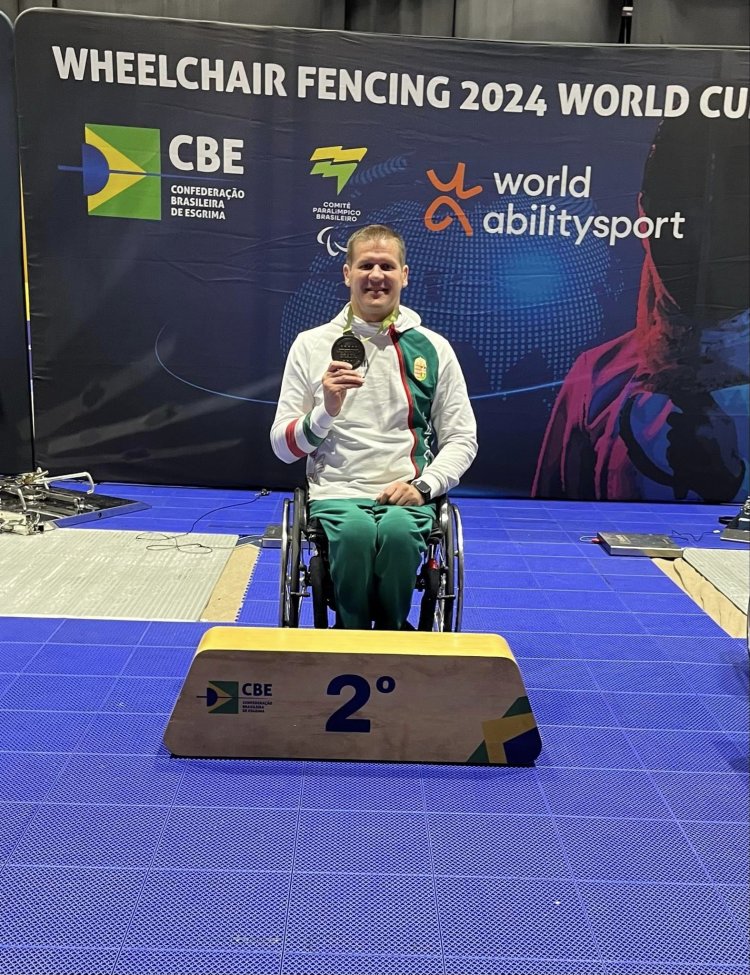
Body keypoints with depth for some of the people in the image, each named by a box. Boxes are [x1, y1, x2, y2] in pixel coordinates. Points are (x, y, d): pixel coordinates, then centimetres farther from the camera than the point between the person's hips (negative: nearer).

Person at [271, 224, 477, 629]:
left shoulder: (434, 348, 8)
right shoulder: (311, 344, 7)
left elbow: (462, 438, 10)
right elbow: (282, 447, 6)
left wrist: (423, 486, -8)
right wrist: (326, 411, -13)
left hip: (406, 494, 1)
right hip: (336, 492, 0)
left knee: (398, 529, -33)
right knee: (355, 529, -34)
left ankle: (392, 637, -6)